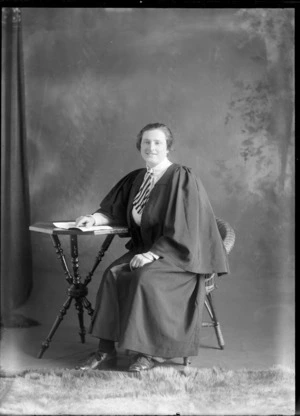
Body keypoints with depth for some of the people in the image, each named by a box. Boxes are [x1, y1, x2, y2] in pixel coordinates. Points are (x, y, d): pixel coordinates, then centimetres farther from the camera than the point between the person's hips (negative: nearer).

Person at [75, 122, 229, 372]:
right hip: (146, 248, 6)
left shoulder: (182, 179, -13)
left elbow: (182, 229, -18)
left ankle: (149, 352, -20)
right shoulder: (136, 179, 9)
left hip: (177, 255, -6)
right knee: (112, 274, -20)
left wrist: (152, 254, -24)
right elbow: (117, 212, 17)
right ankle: (106, 349, -17)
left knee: (145, 278, -33)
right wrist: (95, 218, -4)